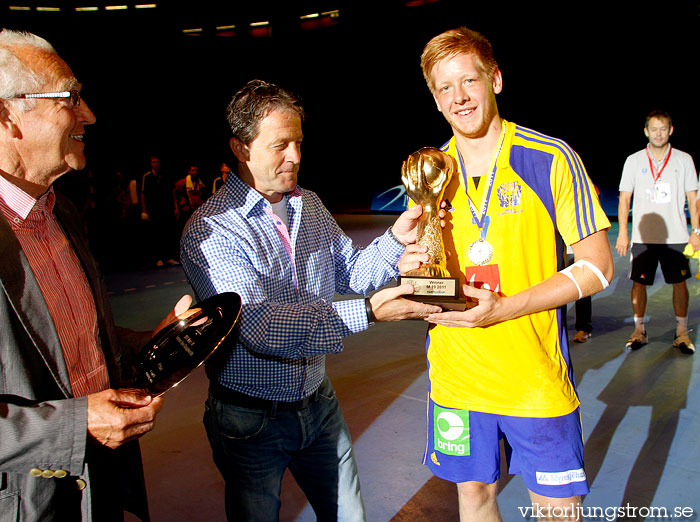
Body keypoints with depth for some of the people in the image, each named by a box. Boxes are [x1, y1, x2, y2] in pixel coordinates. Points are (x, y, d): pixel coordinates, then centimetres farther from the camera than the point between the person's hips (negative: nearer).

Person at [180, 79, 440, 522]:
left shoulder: (310, 206, 3)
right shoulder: (209, 230, -21)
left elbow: (351, 272, 7)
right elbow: (258, 326, -32)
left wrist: (395, 240, -13)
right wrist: (367, 313, -36)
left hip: (318, 403, 6)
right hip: (250, 419, -6)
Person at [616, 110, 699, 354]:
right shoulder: (634, 161, 5)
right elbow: (624, 198, 5)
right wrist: (622, 232, -3)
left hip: (676, 235, 0)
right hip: (642, 236, 0)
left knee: (679, 282, 4)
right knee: (639, 282, 2)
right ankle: (639, 331, 15)